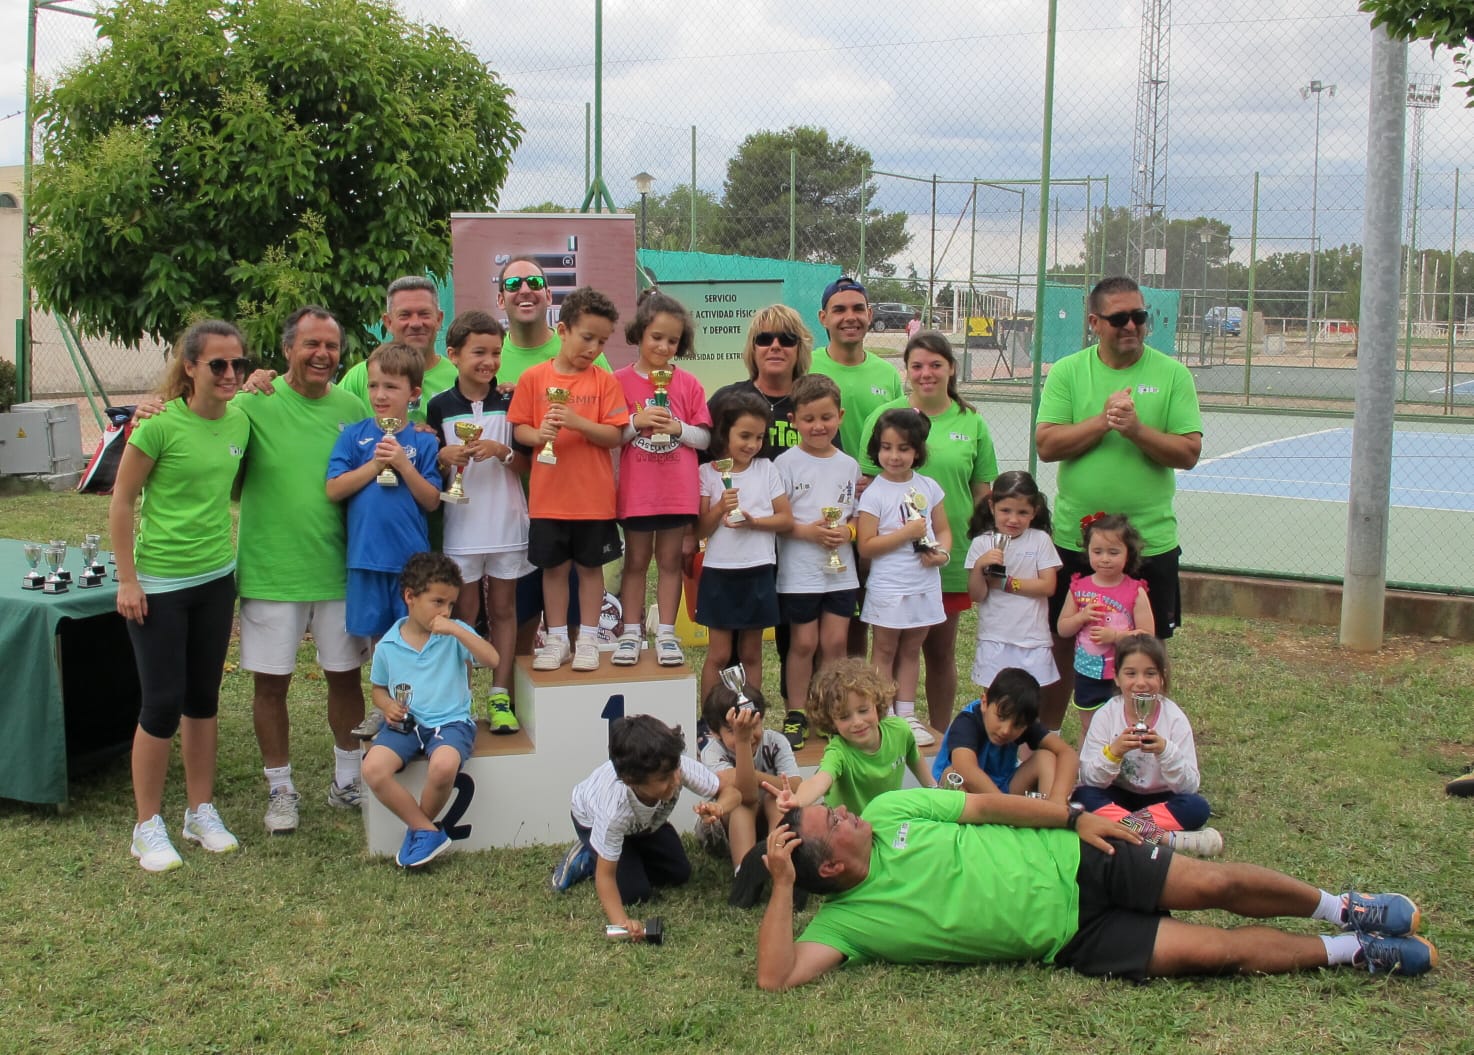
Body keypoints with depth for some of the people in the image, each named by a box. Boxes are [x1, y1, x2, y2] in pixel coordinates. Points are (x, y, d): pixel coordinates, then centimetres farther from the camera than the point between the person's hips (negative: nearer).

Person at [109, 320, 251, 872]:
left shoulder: (239, 422, 0)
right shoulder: (160, 425, -16)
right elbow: (121, 501, -11)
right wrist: (127, 580, -12)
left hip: (216, 578, 6)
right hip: (159, 582, -5)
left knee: (203, 698, 14)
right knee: (162, 703, -1)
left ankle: (202, 812, 27)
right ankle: (148, 826, 14)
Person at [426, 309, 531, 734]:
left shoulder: (510, 403, 2)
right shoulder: (440, 406, 0)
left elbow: (527, 464, 4)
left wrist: (502, 451, -16)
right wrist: (446, 457, -18)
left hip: (507, 523, 1)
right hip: (461, 526, -1)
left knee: (503, 609, 6)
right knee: (464, 612, 5)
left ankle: (500, 698, 12)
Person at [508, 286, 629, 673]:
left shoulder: (604, 381, -2)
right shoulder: (534, 378, 0)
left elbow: (615, 435, -8)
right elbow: (518, 427, 2)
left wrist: (578, 423, -22)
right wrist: (538, 434, -19)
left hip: (593, 496, -1)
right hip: (548, 496, 1)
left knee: (590, 567, 9)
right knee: (553, 567, 10)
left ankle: (587, 640, 20)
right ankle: (557, 640, 22)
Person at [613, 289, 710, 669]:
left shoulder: (688, 384, 3)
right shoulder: (620, 381, -1)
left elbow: (705, 438, 4)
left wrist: (678, 428, -14)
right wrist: (636, 421, -17)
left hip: (678, 490, 1)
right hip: (637, 490, -1)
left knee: (670, 561, 7)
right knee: (636, 561, 8)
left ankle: (666, 634, 14)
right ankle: (631, 633, 15)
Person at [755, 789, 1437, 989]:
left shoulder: (888, 811, -4)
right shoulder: (845, 920, -12)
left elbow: (984, 804, 1)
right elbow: (775, 977, -24)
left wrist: (1074, 818, -5)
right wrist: (782, 884, -30)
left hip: (1071, 863, 3)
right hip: (1069, 938, -2)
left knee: (1214, 885, -7)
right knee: (1212, 951, -10)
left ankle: (1341, 909, 20)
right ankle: (1352, 952, 10)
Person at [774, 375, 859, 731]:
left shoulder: (849, 465, 8)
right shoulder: (787, 463, -5)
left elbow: (859, 515, 13)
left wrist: (847, 530, -8)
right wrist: (808, 531, -20)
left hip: (841, 570, 3)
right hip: (799, 571, -3)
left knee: (836, 642, 5)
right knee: (803, 643, 2)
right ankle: (796, 714, 14)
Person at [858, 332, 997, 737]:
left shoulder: (971, 422, 5)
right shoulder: (886, 417, 0)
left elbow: (982, 492, 9)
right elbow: (868, 484, 2)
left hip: (951, 556, 2)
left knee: (941, 651, 12)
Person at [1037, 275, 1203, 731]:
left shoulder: (1172, 375, -1)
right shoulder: (1067, 372, 1)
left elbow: (1188, 453, -8)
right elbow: (1046, 444, -8)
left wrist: (1136, 429, -21)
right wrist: (1103, 421, -18)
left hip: (1150, 542, -1)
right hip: (1074, 539, 1)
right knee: (1062, 643, 13)